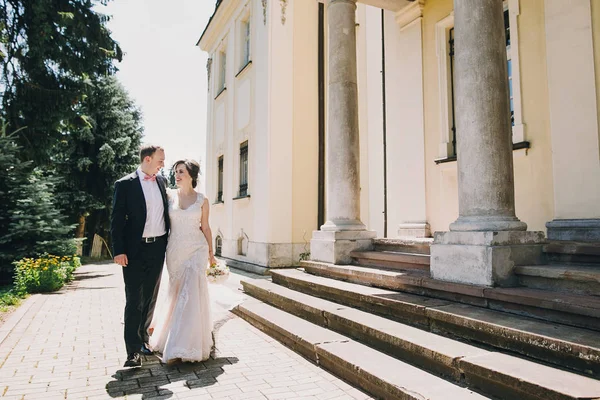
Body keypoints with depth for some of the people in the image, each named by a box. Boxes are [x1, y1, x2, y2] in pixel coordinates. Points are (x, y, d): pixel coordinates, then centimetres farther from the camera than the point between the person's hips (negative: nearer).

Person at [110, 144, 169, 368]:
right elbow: (117, 220, -7)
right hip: (135, 250, -5)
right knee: (134, 301, -3)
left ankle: (143, 338, 30)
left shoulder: (162, 181, 9)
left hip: (158, 248, 5)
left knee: (150, 298, 14)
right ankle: (133, 350, 2)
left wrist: (169, 241, 14)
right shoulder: (125, 184, -5)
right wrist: (118, 251, -13)